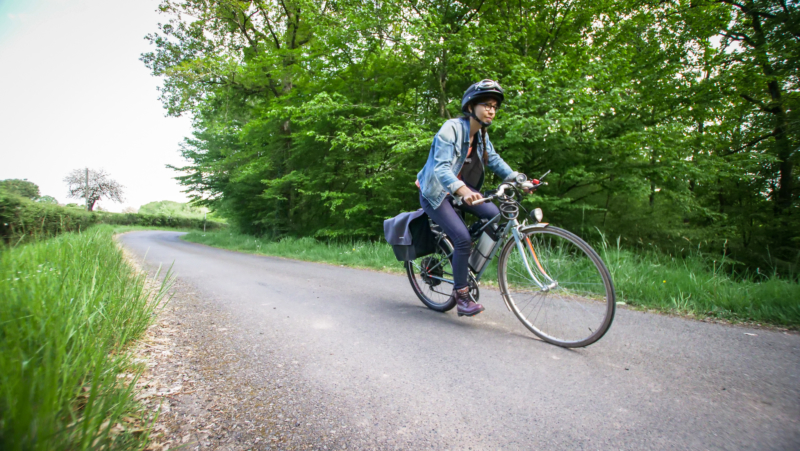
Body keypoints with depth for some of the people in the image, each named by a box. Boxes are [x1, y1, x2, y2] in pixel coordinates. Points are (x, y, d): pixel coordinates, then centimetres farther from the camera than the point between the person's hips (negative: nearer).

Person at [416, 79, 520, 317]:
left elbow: (494, 160, 11)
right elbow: (441, 167, -33)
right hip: (435, 192, -7)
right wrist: (463, 191, -51)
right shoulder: (452, 128, -21)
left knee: (496, 216, -14)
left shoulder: (481, 135, 4)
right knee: (462, 238, -22)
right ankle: (461, 295, -5)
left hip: (462, 188, 8)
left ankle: (470, 267, 5)